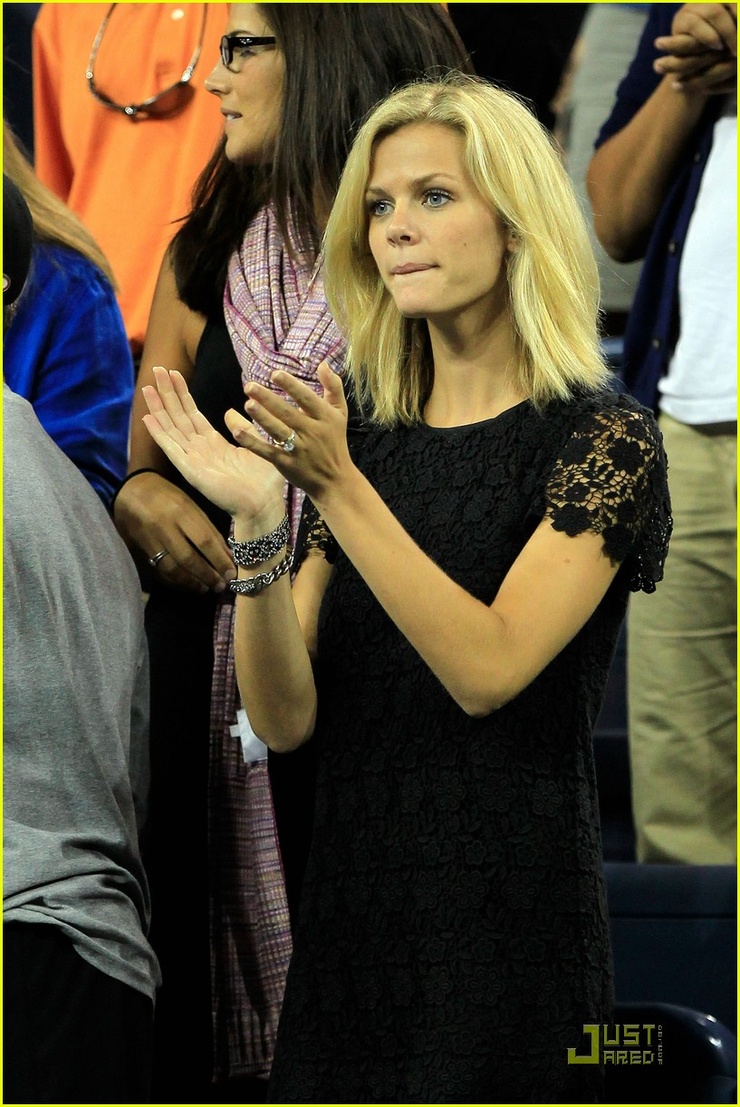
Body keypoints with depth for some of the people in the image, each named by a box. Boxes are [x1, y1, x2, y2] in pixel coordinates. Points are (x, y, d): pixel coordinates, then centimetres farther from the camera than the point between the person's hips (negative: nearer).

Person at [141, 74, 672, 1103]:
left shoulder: (601, 439, -6)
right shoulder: (366, 444, 9)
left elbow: (489, 670, -19)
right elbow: (286, 716, 0)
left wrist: (337, 487, -24)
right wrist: (256, 523, -14)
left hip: (509, 931, -5)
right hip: (351, 928, 5)